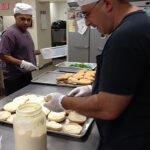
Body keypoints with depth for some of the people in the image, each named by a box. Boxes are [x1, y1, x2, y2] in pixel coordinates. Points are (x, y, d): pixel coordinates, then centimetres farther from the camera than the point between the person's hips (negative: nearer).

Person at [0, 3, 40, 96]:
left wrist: (39, 52, 16)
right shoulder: (10, 33, -16)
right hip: (14, 79, -9)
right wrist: (22, 63, -30)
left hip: (26, 75, 9)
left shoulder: (26, 32, 14)